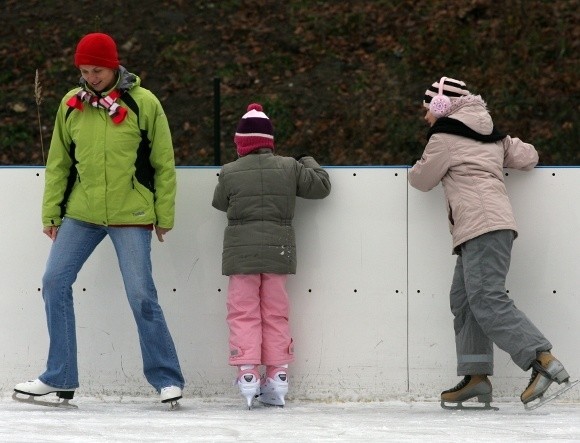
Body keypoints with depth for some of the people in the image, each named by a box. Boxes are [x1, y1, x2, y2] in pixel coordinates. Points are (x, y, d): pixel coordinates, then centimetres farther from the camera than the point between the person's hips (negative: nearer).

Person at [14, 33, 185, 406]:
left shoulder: (144, 103, -6)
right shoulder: (71, 105, 4)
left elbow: (164, 164, -1)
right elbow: (59, 162, 11)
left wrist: (164, 217, -1)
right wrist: (51, 213, 8)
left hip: (131, 214, -4)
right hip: (81, 212, 4)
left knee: (142, 296, -6)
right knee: (55, 284, -1)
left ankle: (167, 378, 6)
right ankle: (60, 377, 8)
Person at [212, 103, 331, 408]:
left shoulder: (229, 173, -5)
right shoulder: (289, 168, -1)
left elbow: (220, 203, 9)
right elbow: (321, 185, 7)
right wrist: (308, 163, 24)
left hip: (241, 252, -2)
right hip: (278, 249, 2)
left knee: (243, 313, 3)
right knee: (276, 314, 11)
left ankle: (247, 372, -7)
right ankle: (277, 376, 10)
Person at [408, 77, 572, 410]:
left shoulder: (445, 137, -1)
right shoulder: (491, 135, 22)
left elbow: (422, 180, 7)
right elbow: (528, 158, 20)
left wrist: (420, 167, 30)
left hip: (481, 226, -10)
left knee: (487, 301, -18)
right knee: (464, 300, 8)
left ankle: (544, 360, -28)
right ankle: (476, 376, 1)